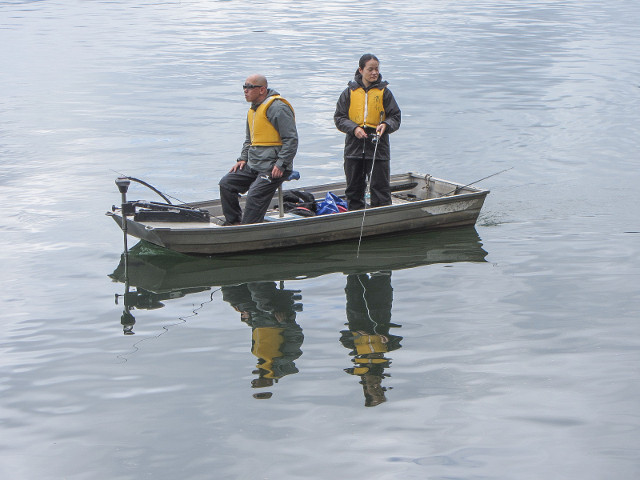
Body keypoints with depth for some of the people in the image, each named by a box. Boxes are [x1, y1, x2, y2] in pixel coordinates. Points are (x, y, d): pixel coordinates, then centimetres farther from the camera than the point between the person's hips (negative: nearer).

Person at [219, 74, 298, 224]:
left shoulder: (277, 108, -14)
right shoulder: (253, 110, 17)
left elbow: (291, 139, -17)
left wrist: (280, 165, -22)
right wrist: (243, 159, 11)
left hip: (273, 168, -9)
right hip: (253, 165, 9)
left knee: (254, 195, -23)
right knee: (226, 184, 0)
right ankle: (233, 223, 4)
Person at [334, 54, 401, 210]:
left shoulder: (384, 92, 2)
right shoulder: (350, 92, 5)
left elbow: (396, 117, 4)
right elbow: (339, 117, 4)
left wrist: (386, 125, -17)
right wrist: (354, 128, -13)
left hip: (378, 148, -2)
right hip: (354, 147, 2)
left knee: (380, 188, -4)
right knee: (354, 189, 9)